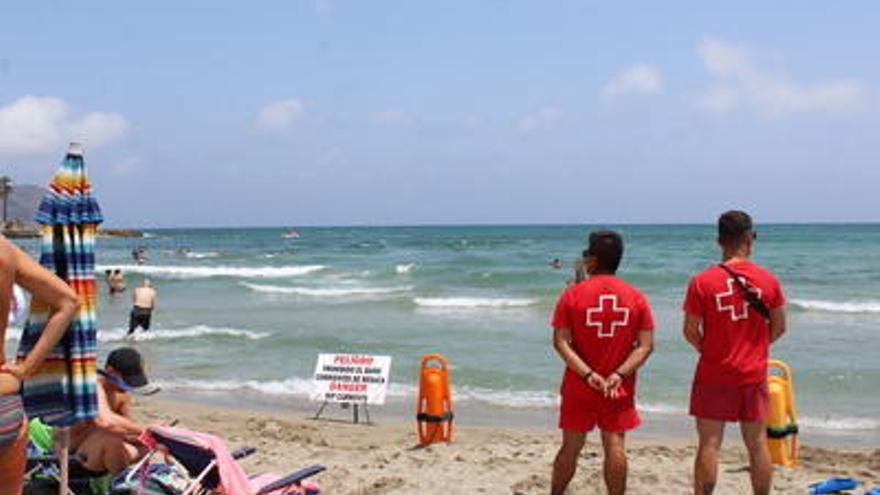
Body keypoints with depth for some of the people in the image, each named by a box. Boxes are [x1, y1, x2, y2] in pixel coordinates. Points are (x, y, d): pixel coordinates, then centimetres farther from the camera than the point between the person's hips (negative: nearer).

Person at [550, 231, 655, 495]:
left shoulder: (572, 295, -7)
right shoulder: (636, 297, -2)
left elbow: (561, 342, -12)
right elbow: (646, 345, -6)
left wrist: (588, 374, -16)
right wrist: (619, 374, -13)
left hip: (579, 386, 0)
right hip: (619, 388, 1)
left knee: (571, 446, 11)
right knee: (615, 446, 5)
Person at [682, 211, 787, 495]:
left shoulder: (702, 282, -11)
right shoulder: (768, 280, -4)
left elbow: (690, 331, -7)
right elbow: (778, 328, 4)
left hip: (714, 375, -2)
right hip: (753, 375, 2)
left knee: (709, 444, 3)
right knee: (757, 444, 12)